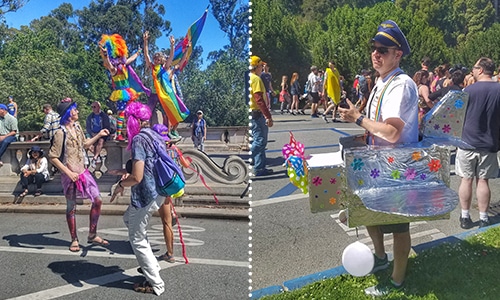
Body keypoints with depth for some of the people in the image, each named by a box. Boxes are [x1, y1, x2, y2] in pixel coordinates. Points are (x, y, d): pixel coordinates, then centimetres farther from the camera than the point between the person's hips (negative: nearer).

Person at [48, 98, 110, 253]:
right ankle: (74, 240, 22)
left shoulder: (77, 127, 6)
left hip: (83, 172, 7)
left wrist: (98, 135, 16)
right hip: (70, 175, -7)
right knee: (71, 208, 7)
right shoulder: (61, 133, -16)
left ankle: (92, 235, 19)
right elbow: (53, 157, -15)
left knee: (97, 201, 5)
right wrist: (69, 172, -19)